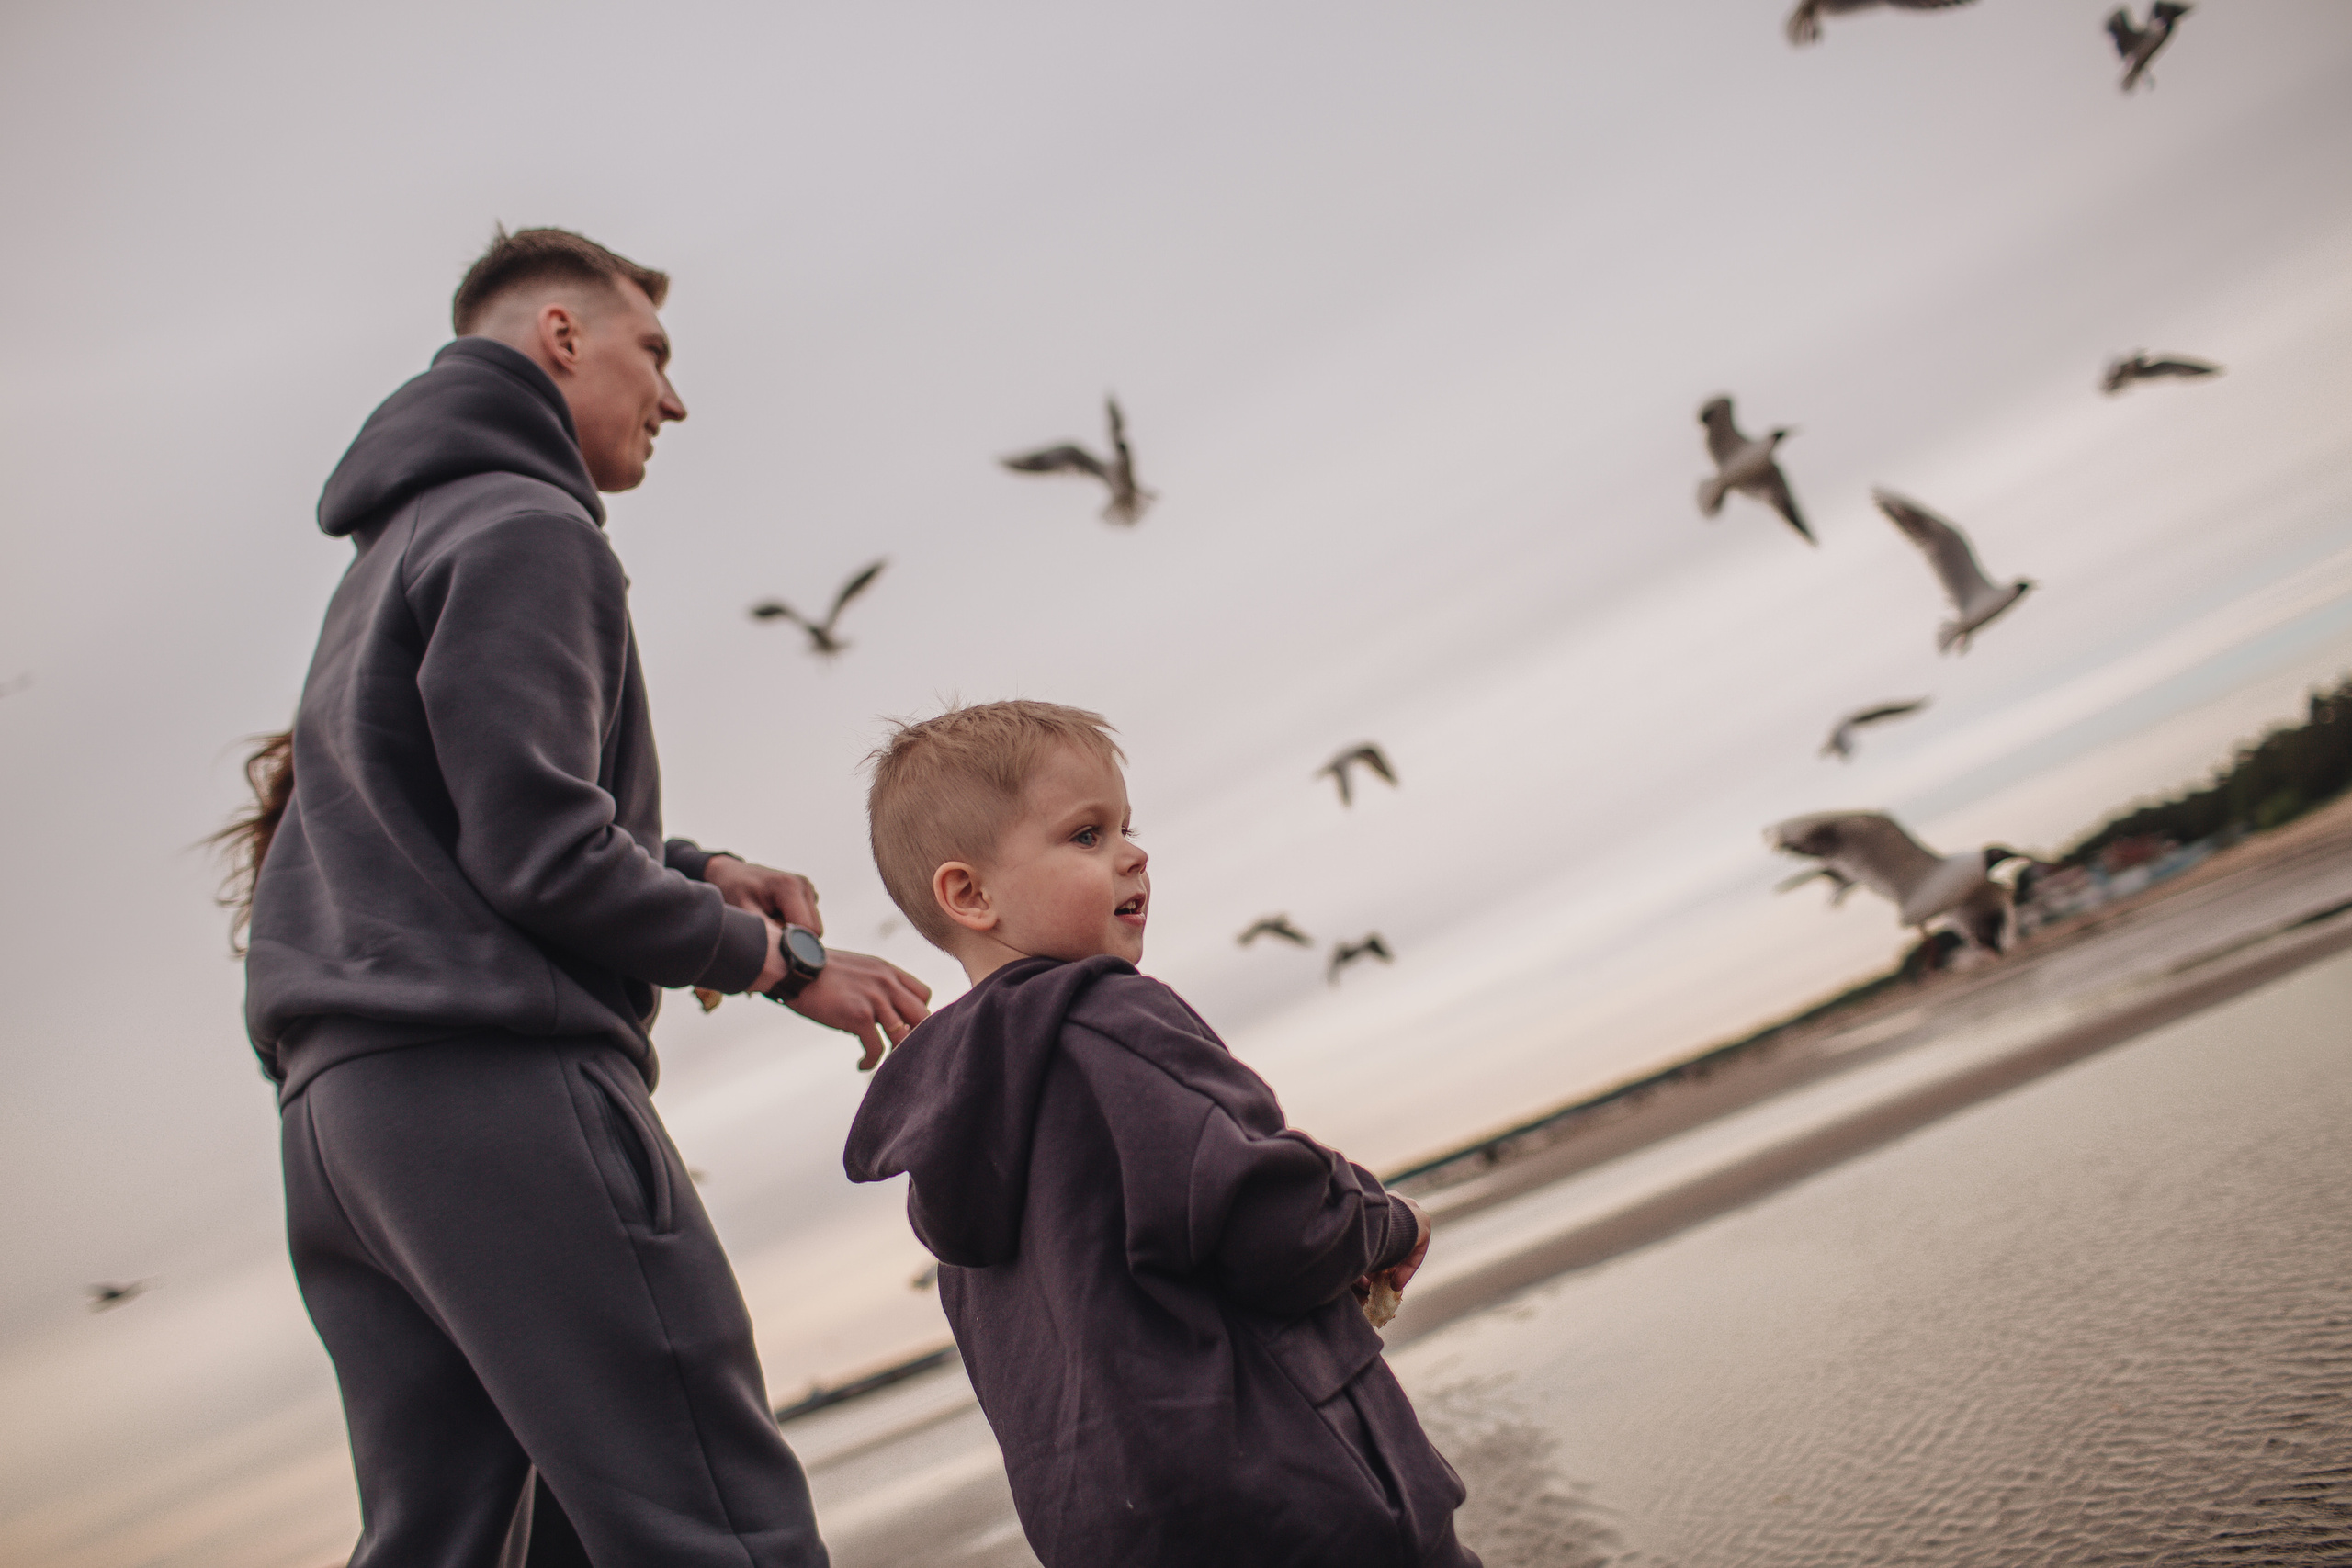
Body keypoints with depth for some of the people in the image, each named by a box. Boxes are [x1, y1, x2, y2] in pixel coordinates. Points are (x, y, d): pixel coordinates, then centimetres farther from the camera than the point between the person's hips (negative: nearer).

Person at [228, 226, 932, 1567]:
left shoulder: (396, 550, 26)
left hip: (342, 1105, 10)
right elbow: (540, 856, -14)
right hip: (497, 1078, -10)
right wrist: (777, 957, -3)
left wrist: (693, 870, 12)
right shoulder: (525, 530, -5)